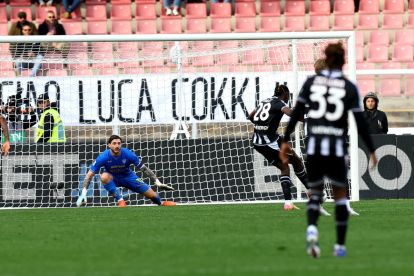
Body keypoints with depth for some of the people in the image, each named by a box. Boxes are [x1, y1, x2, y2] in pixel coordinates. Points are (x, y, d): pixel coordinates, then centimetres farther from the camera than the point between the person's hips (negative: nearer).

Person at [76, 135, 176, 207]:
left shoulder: (128, 154, -25)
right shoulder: (103, 157, -28)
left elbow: (144, 168, -16)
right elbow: (90, 174, -23)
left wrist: (158, 183, -18)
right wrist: (83, 193, -31)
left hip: (128, 176, 1)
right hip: (112, 178, -1)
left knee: (152, 195, -5)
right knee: (104, 176, -38)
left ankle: (161, 203, 33)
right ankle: (120, 201, -28)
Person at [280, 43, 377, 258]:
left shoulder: (311, 82, 4)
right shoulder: (349, 87, 0)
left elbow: (296, 113, 1)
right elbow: (360, 122, -2)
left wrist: (285, 140, 7)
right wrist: (371, 150, 7)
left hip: (313, 145, 1)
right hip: (337, 147, -1)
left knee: (315, 192, 14)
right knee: (340, 195, 14)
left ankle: (311, 230, -16)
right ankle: (340, 246, 13)